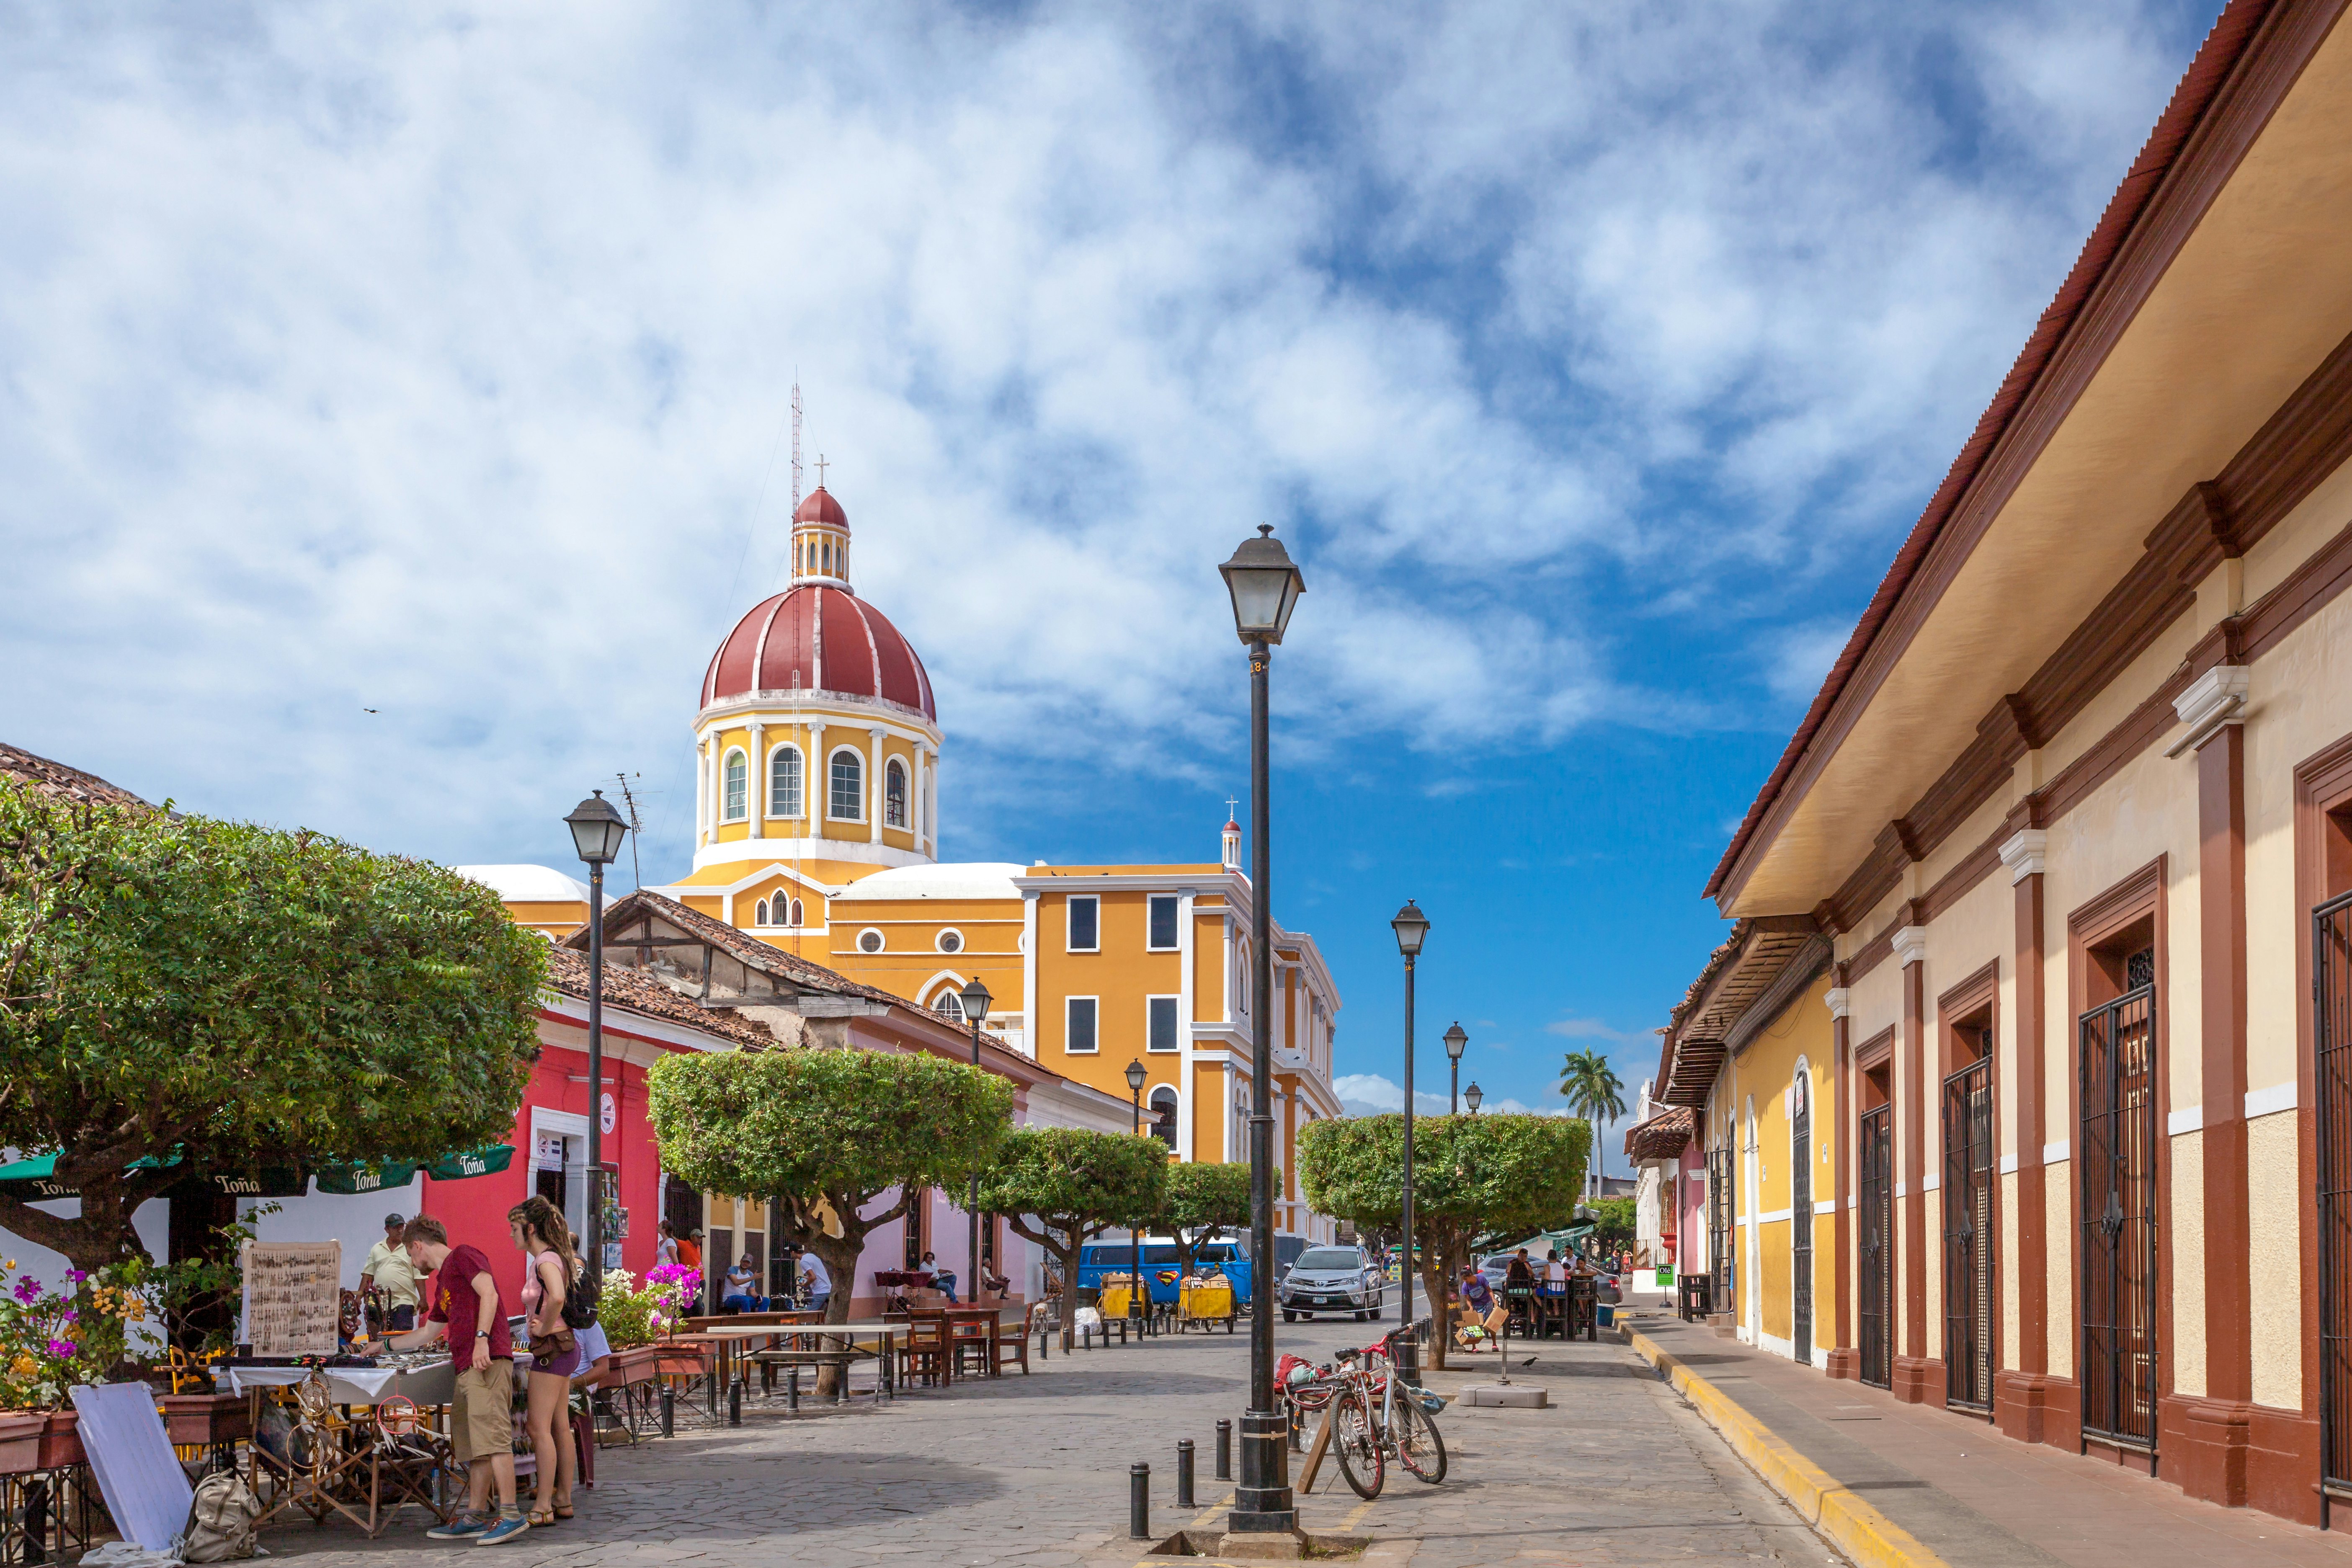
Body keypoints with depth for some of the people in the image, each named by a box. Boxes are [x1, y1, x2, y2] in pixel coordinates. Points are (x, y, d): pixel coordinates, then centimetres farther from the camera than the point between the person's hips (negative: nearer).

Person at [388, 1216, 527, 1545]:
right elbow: (427, 1334, 39)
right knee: (471, 1445, 8)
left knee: (491, 1437, -15)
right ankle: (476, 1517, 11)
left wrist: (481, 1338, -22)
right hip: (466, 1367, 10)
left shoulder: (464, 1256, 2)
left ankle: (510, 1515, -19)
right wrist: (385, 1345, 47)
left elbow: (488, 1293, -12)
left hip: (487, 1358, -10)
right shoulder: (443, 1283, 29)